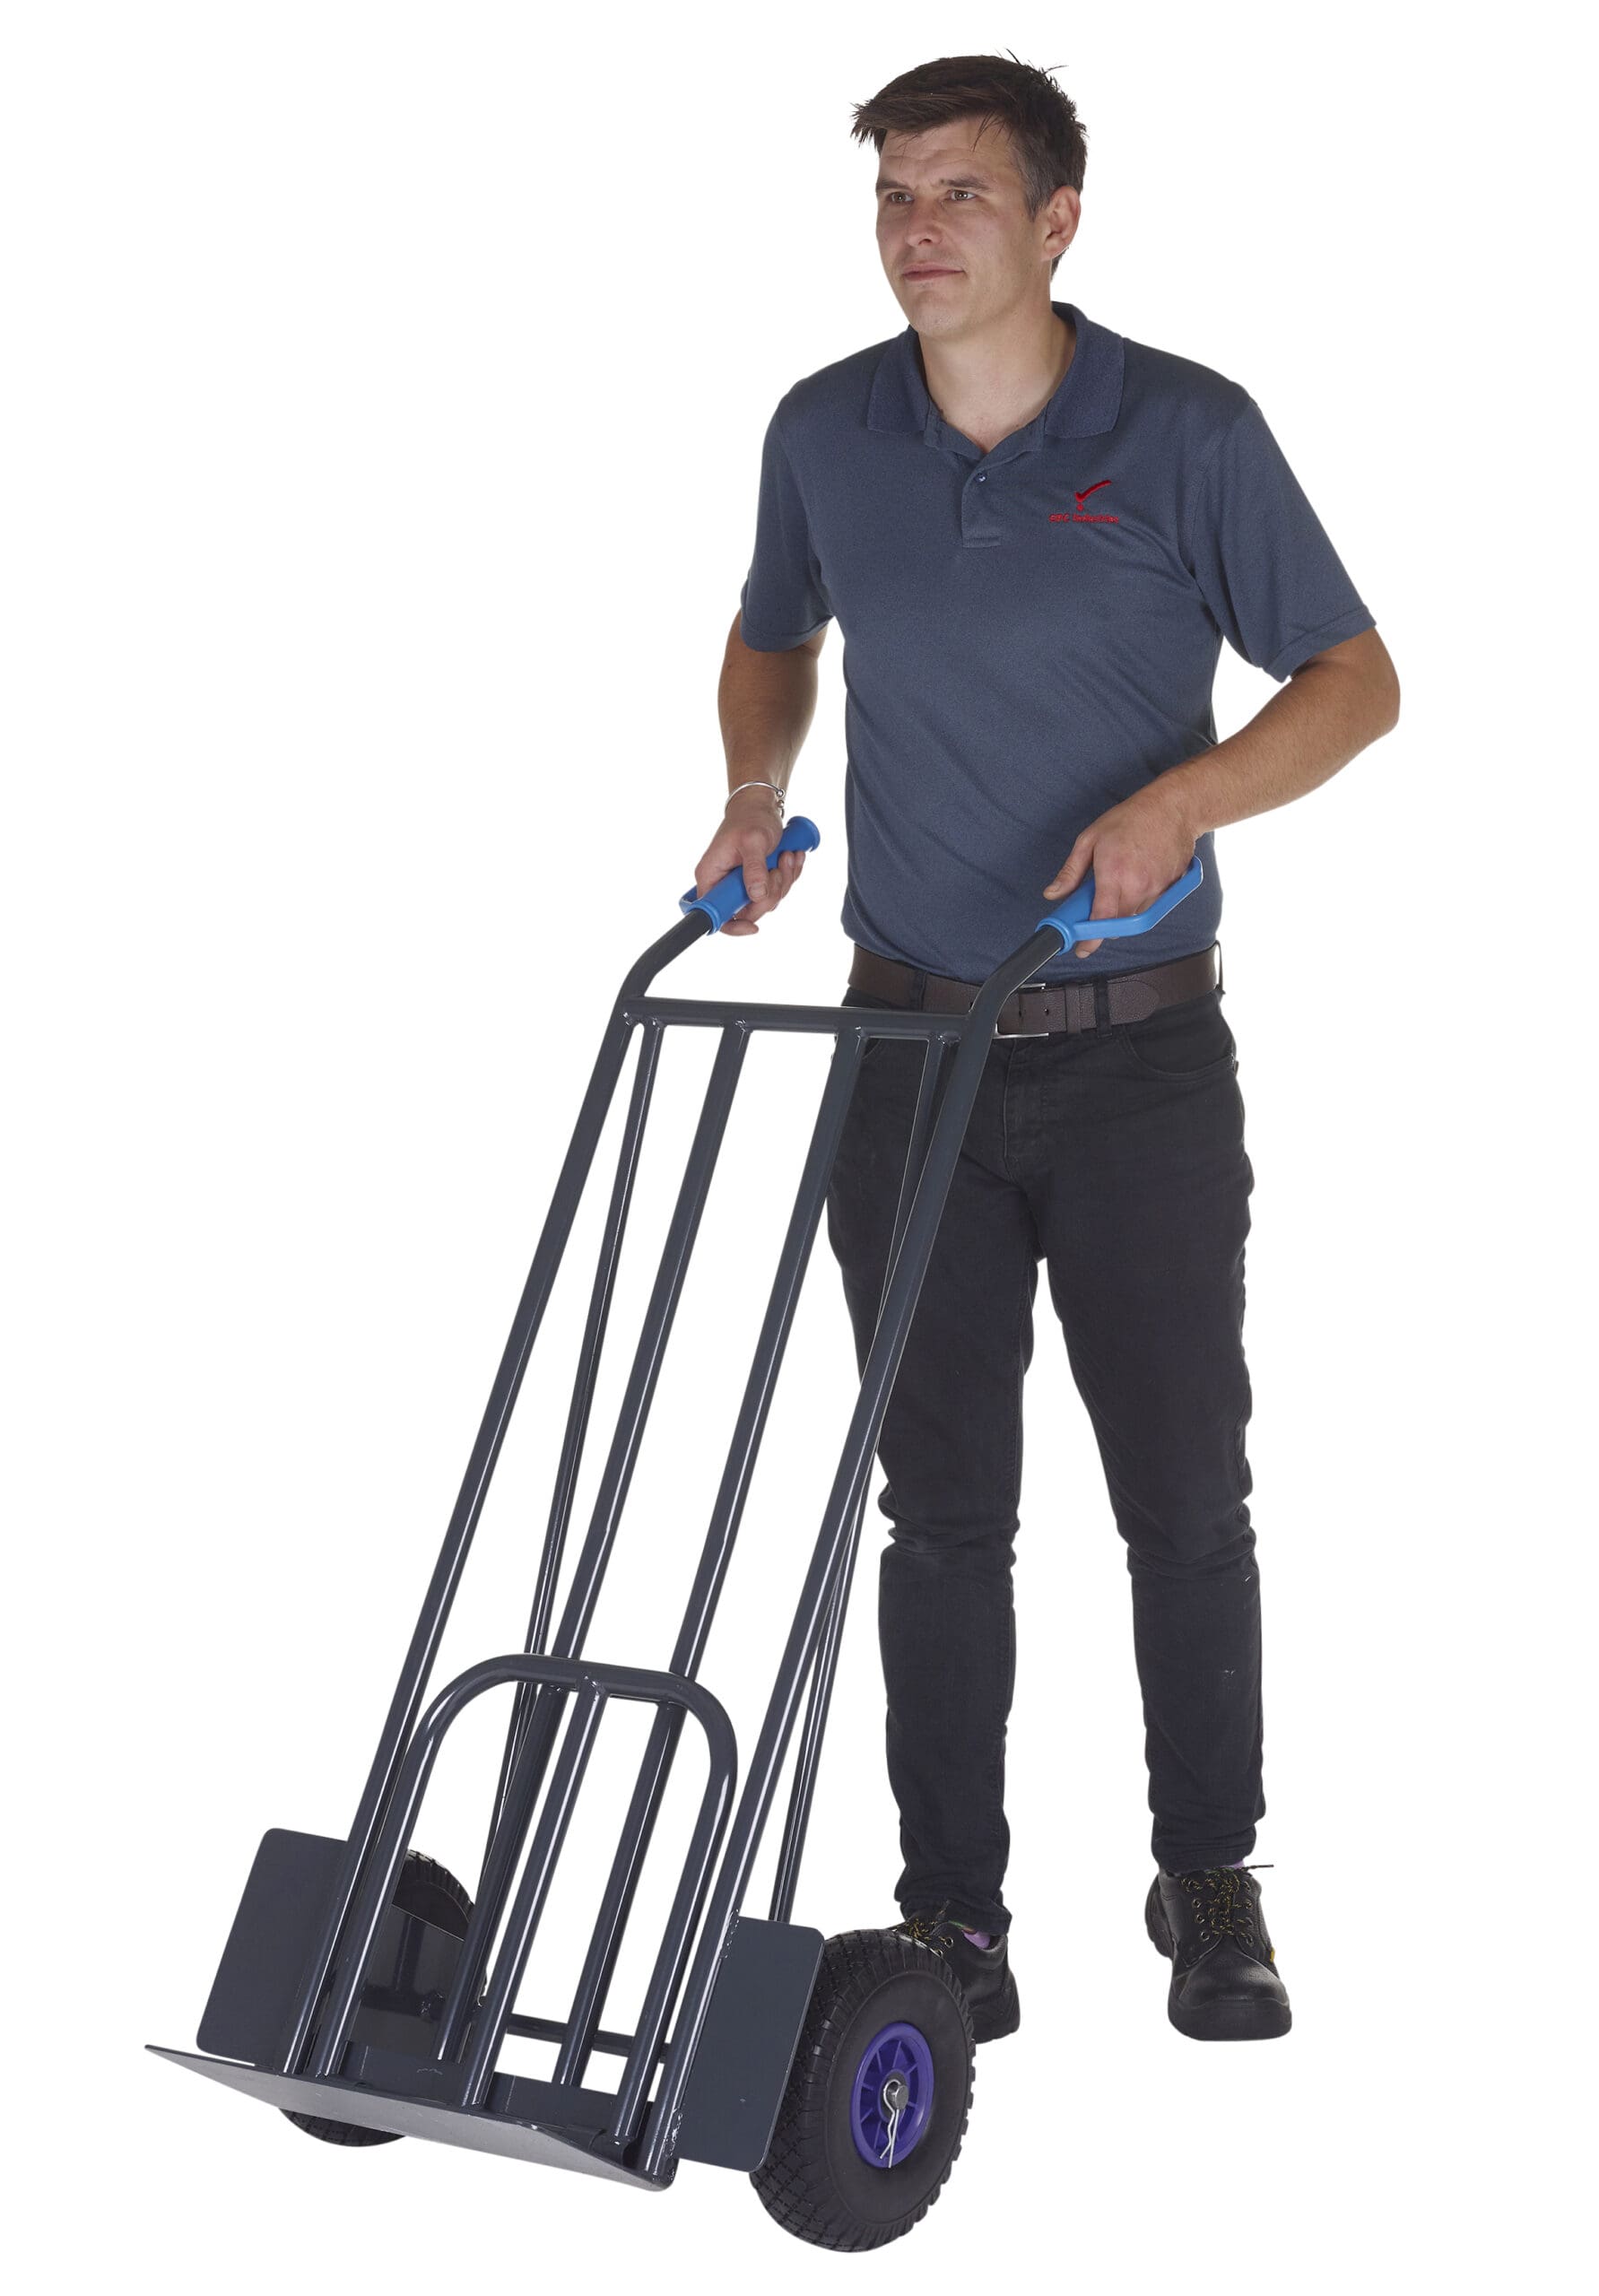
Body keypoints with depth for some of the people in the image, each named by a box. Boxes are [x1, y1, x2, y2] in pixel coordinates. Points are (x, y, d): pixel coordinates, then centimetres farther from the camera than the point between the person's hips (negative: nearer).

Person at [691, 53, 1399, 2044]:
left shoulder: (1190, 431, -8)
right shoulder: (824, 433, 2)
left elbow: (1354, 682, -2)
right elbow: (773, 638, 20)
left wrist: (1179, 797, -19)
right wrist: (752, 795, 1)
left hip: (1140, 1055, -2)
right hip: (915, 1050, 2)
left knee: (1185, 1492, 4)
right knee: (943, 1506, 5)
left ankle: (1209, 1879, 23)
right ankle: (951, 1908, 17)